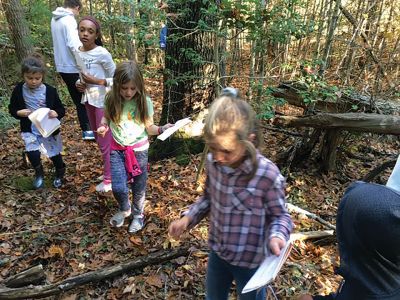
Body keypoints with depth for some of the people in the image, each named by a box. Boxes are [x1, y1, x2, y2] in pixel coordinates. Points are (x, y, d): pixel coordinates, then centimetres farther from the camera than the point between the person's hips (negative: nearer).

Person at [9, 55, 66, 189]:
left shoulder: (50, 91, -11)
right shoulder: (18, 90, -6)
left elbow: (61, 110, -5)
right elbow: (12, 109, 5)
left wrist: (56, 113, -27)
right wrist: (19, 113, -16)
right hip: (29, 130, 1)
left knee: (54, 154, 10)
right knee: (33, 154, -14)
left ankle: (60, 174, 41)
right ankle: (39, 174, 18)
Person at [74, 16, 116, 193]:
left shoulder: (102, 53, -16)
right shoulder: (78, 53, 4)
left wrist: (96, 81, -21)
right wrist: (79, 84, -3)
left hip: (102, 101, -7)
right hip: (88, 100, 7)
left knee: (105, 140, 3)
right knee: (98, 138, 18)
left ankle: (108, 179, 18)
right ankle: (110, 170, 36)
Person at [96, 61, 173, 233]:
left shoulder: (144, 101, -13)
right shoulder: (111, 100, -10)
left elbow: (149, 127, -6)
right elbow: (106, 117, 9)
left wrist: (161, 129, -25)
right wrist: (103, 126, -12)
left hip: (139, 150, -1)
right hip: (117, 150, 1)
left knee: (138, 187, 12)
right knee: (118, 188, -4)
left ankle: (138, 214, 41)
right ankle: (124, 209, 31)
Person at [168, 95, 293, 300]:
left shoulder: (268, 175, -30)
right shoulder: (213, 162, -15)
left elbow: (279, 215, -14)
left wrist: (276, 236, -34)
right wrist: (188, 218, -8)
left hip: (251, 260, -4)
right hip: (218, 252, 5)